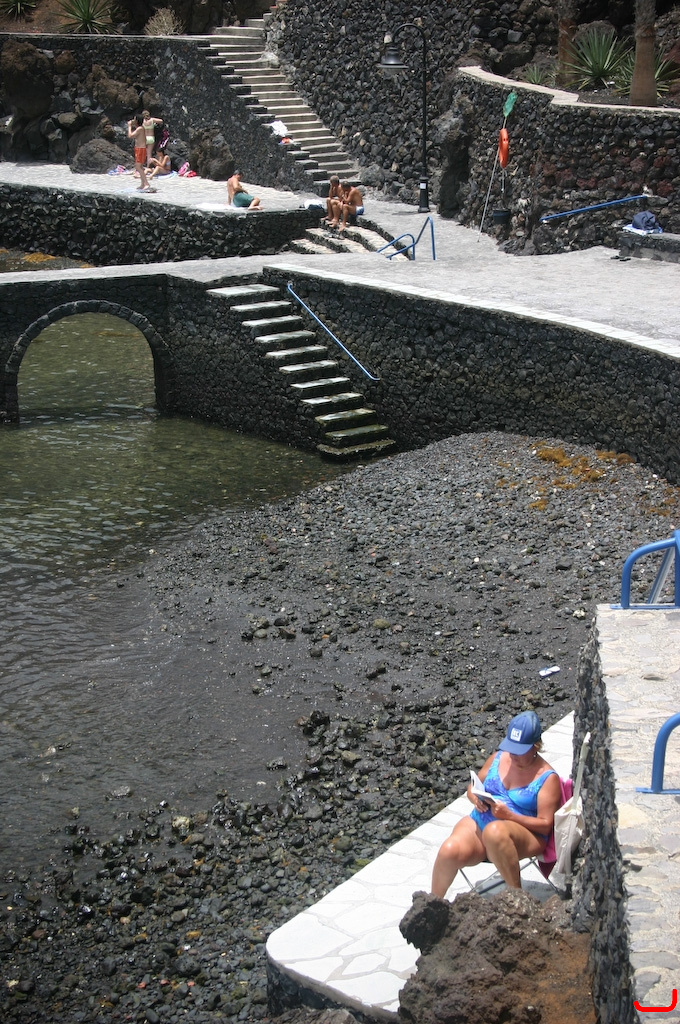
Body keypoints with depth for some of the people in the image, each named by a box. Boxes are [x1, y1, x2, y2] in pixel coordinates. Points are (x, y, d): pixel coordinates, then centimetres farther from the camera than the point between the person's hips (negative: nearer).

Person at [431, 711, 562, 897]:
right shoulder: (498, 758, 9)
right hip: (479, 822, 5)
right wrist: (476, 799, -5)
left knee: (495, 831, -41)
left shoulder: (547, 778, -5)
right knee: (450, 851, -28)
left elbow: (545, 825, -9)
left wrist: (508, 815, -21)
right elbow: (472, 788, 20)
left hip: (526, 835, -4)